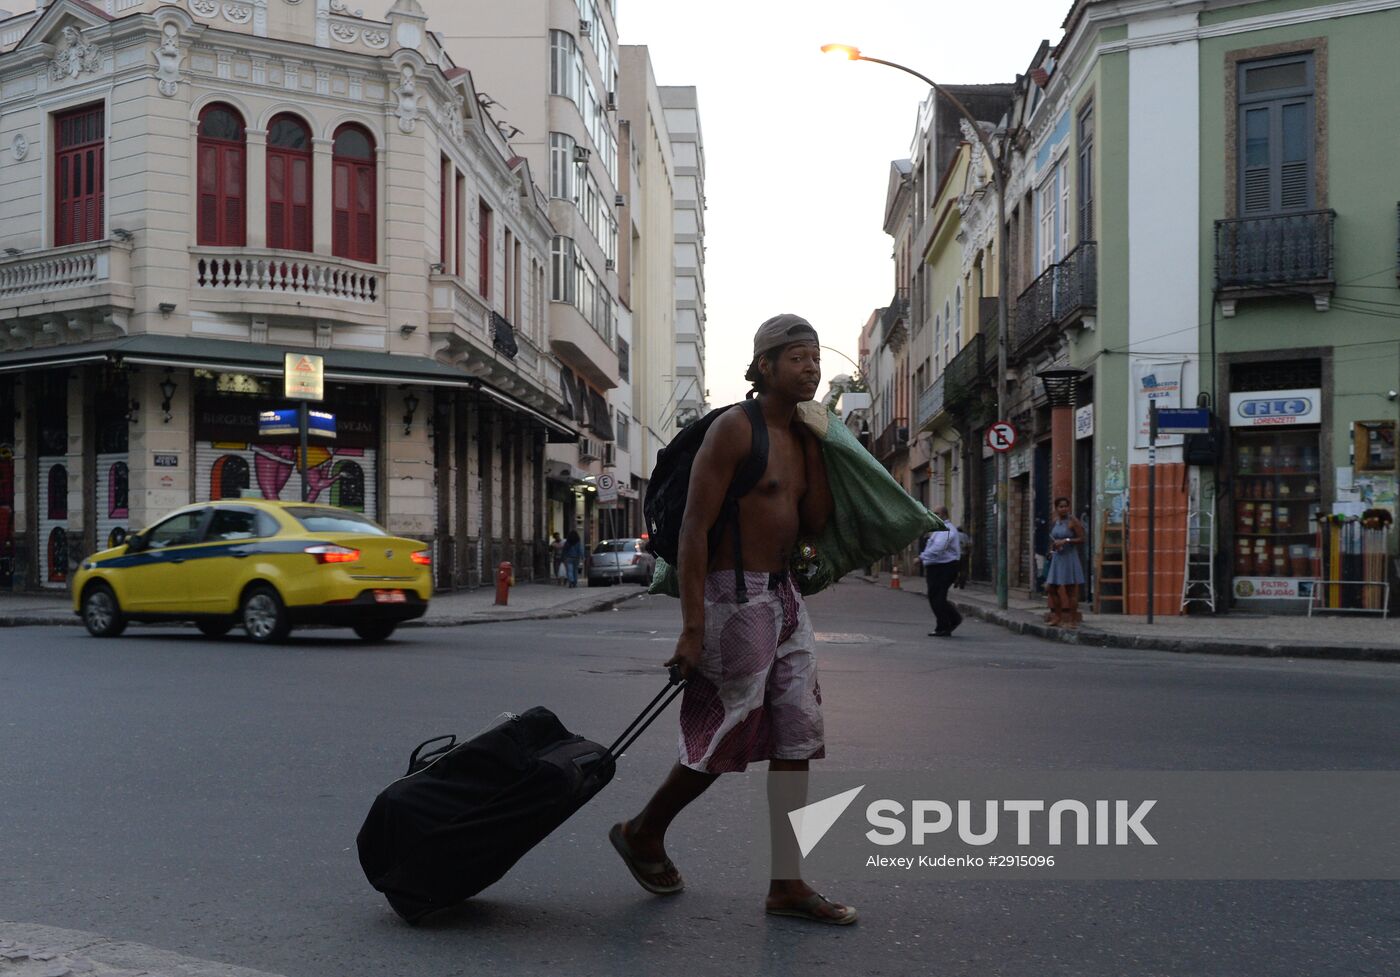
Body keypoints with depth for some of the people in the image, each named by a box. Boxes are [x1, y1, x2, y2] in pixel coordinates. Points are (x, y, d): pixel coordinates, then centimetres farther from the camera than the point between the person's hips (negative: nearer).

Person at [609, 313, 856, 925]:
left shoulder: (798, 435, 14)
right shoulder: (735, 429, -11)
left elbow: (814, 524, 8)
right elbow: (694, 527, -16)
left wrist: (813, 443, 1)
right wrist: (692, 628, -21)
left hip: (784, 598, 8)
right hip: (736, 598, -8)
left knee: (797, 737, 4)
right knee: (729, 737, -2)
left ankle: (787, 886, 11)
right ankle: (642, 834, 22)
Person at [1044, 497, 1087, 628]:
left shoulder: (1073, 522, -8)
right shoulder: (1055, 522, 12)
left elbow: (1081, 539, -11)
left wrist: (1066, 541, -20)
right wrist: (1052, 548, 8)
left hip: (1069, 557, -7)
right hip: (1056, 558, 7)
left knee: (1070, 590, -5)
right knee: (1052, 588, 8)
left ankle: (1073, 620, -1)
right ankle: (1058, 617, 18)